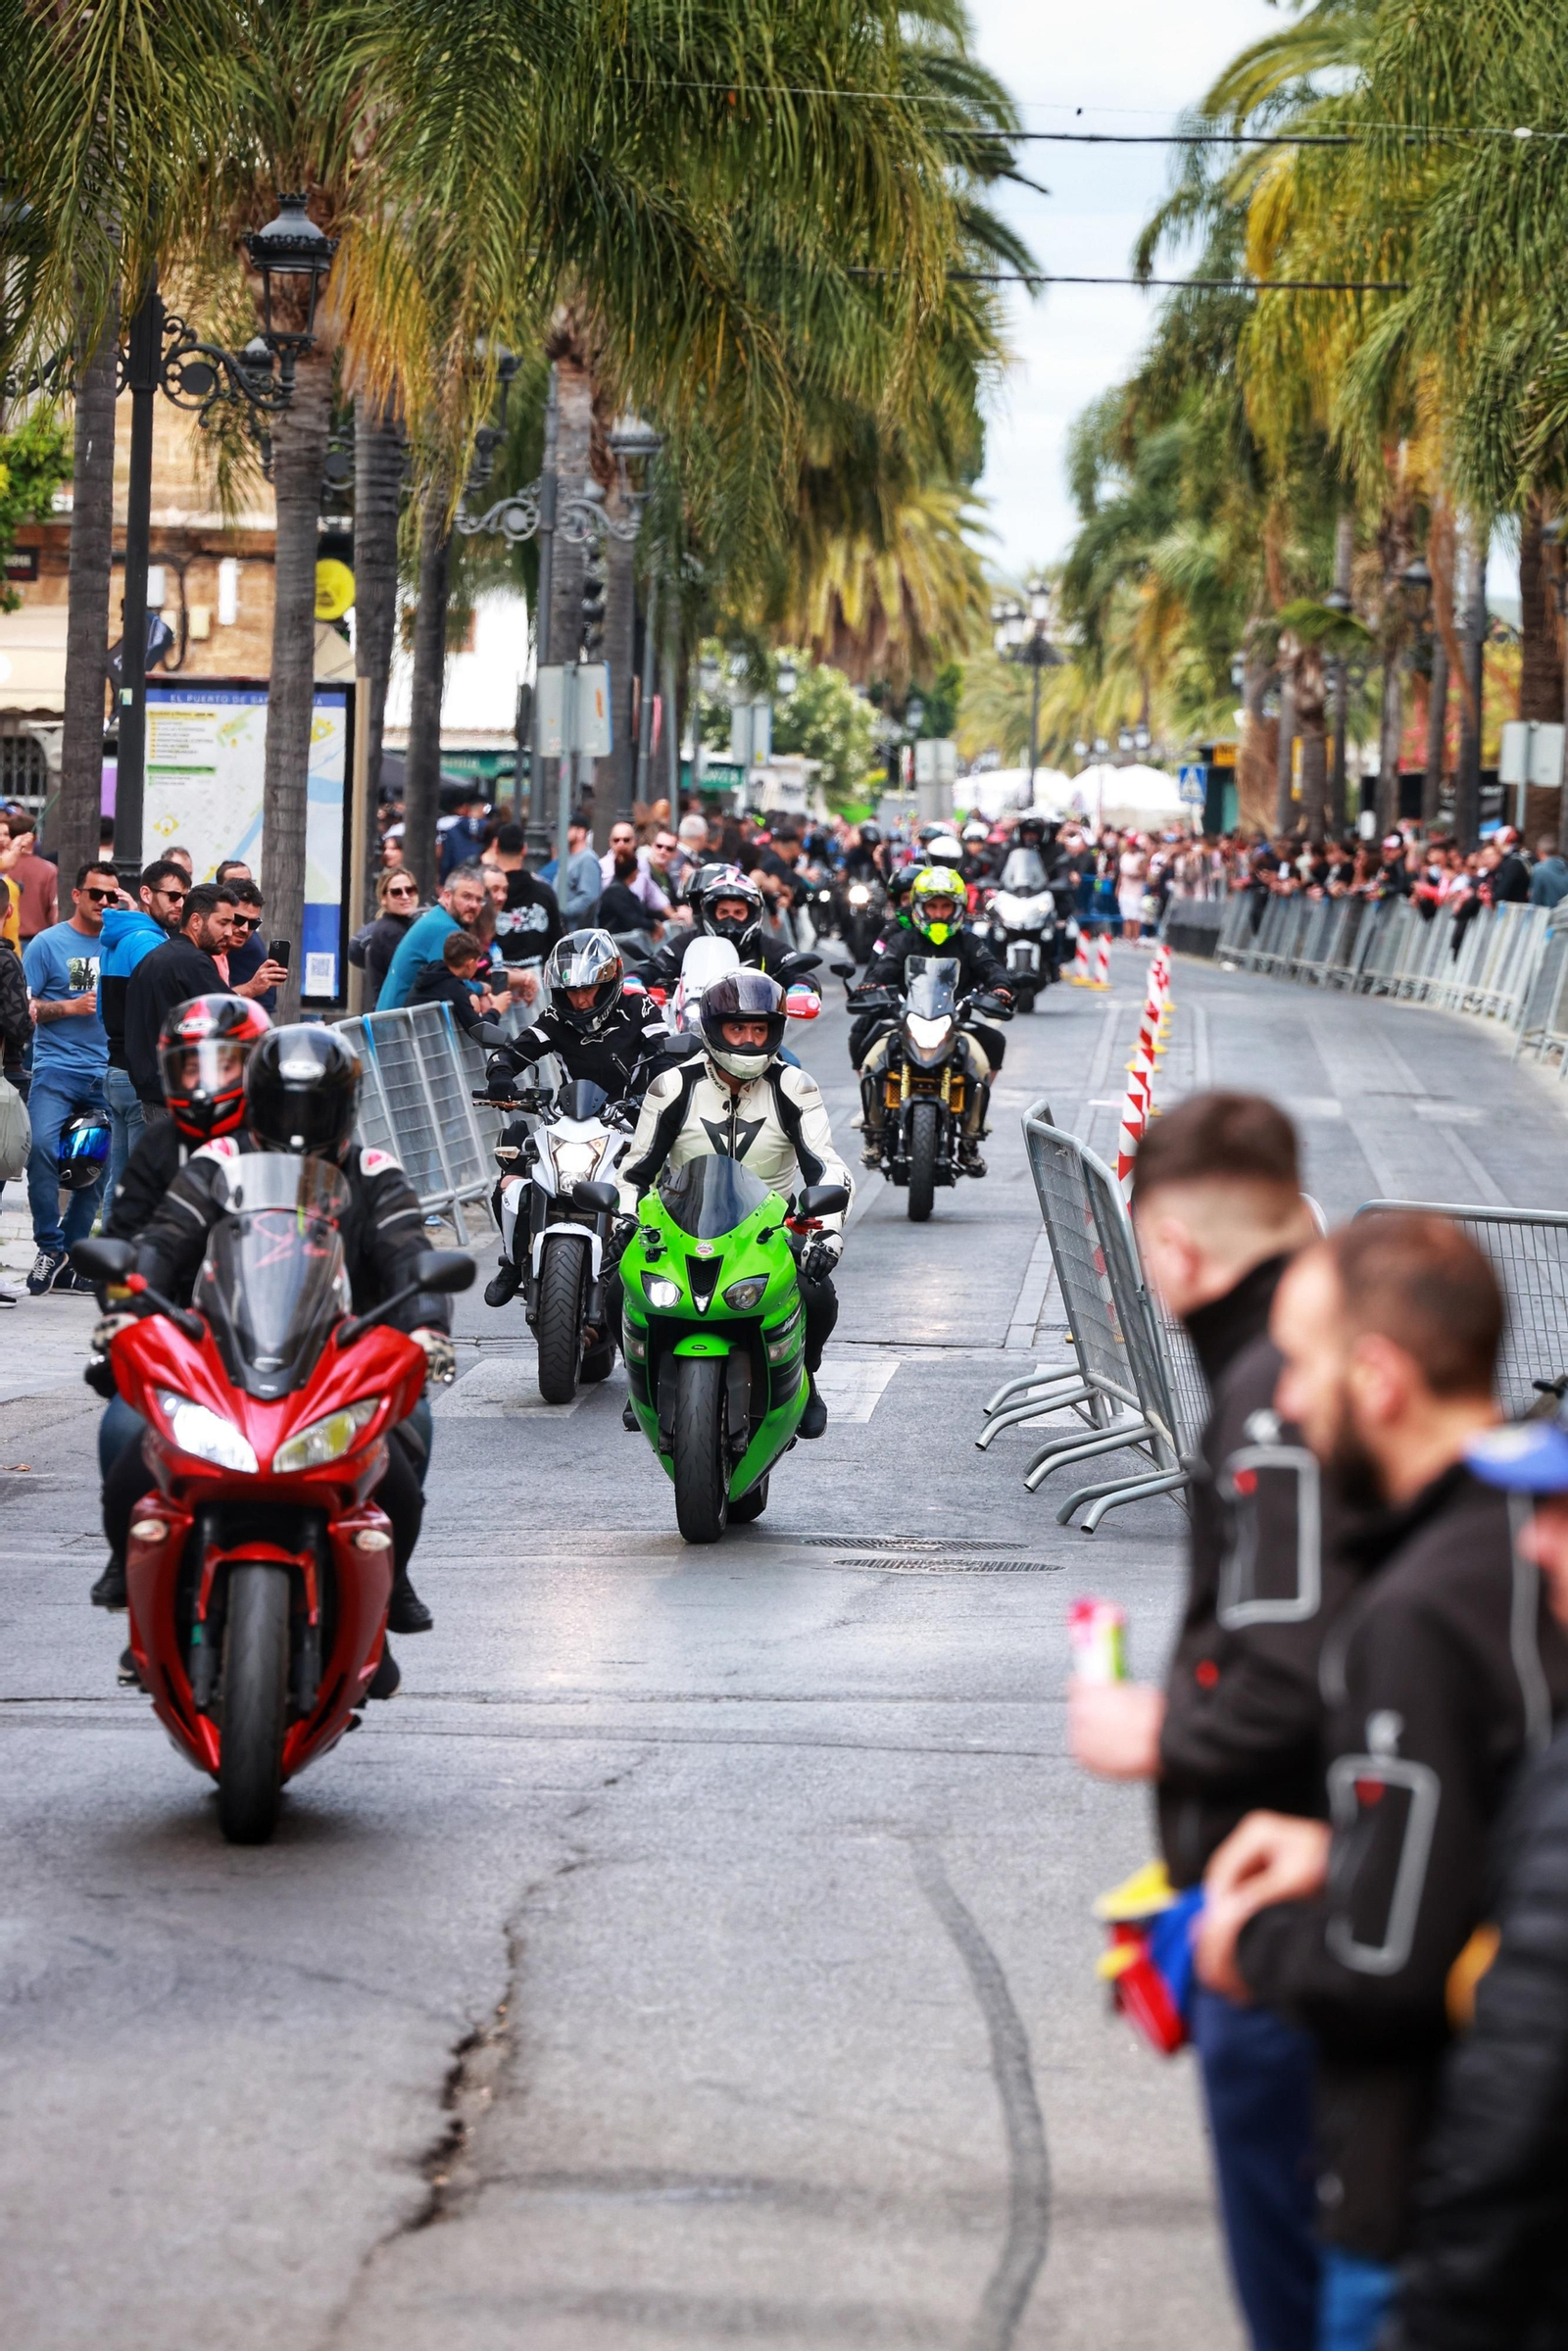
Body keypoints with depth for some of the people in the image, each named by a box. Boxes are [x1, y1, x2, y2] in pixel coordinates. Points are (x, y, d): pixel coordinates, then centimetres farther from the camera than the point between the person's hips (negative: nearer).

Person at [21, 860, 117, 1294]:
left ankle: (71, 1257, 12)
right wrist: (72, 1006, -12)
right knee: (42, 1147, -22)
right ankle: (50, 1247, -11)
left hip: (106, 1074, 4)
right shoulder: (48, 943, 1)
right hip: (56, 1068, -4)